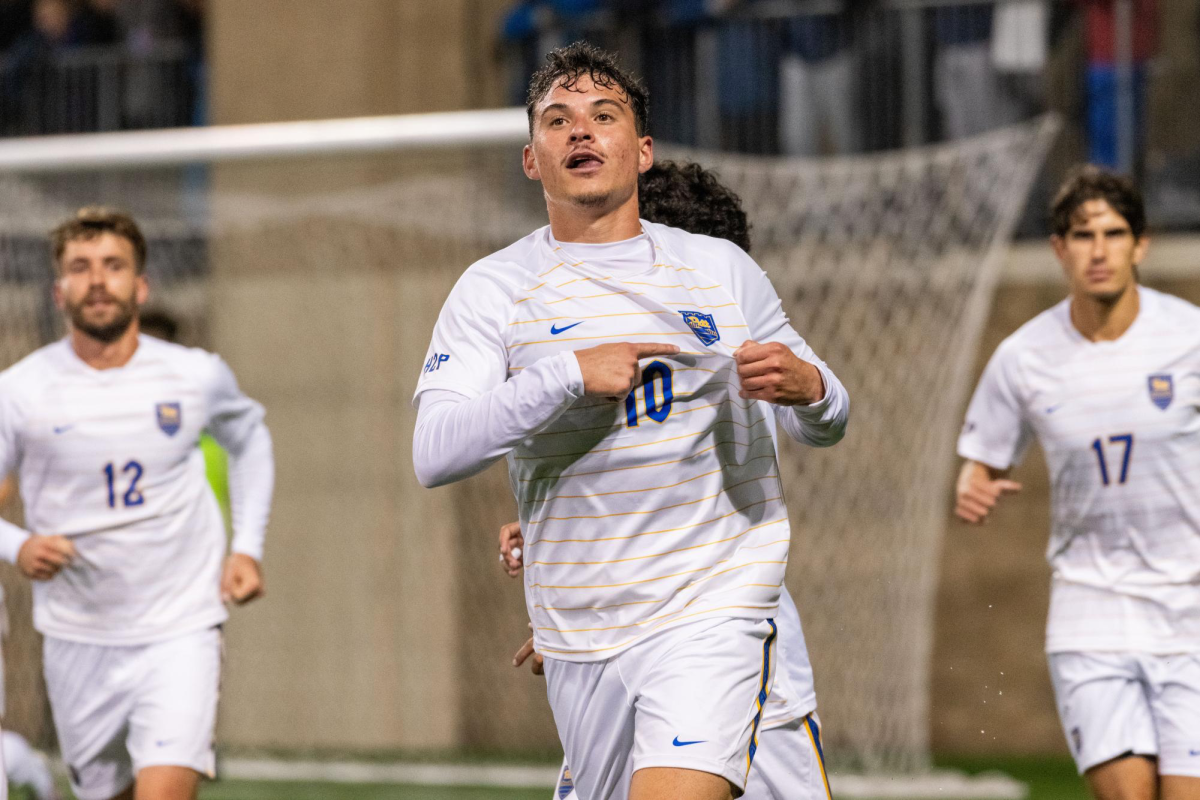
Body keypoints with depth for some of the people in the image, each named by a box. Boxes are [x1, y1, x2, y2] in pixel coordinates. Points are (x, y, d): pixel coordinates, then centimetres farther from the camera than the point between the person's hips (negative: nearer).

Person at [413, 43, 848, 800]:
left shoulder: (721, 269, 7)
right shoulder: (492, 289, 2)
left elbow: (825, 423, 15)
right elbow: (434, 454, -11)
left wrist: (807, 386, -10)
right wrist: (568, 376, -21)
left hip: (710, 613, -1)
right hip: (577, 635, 1)